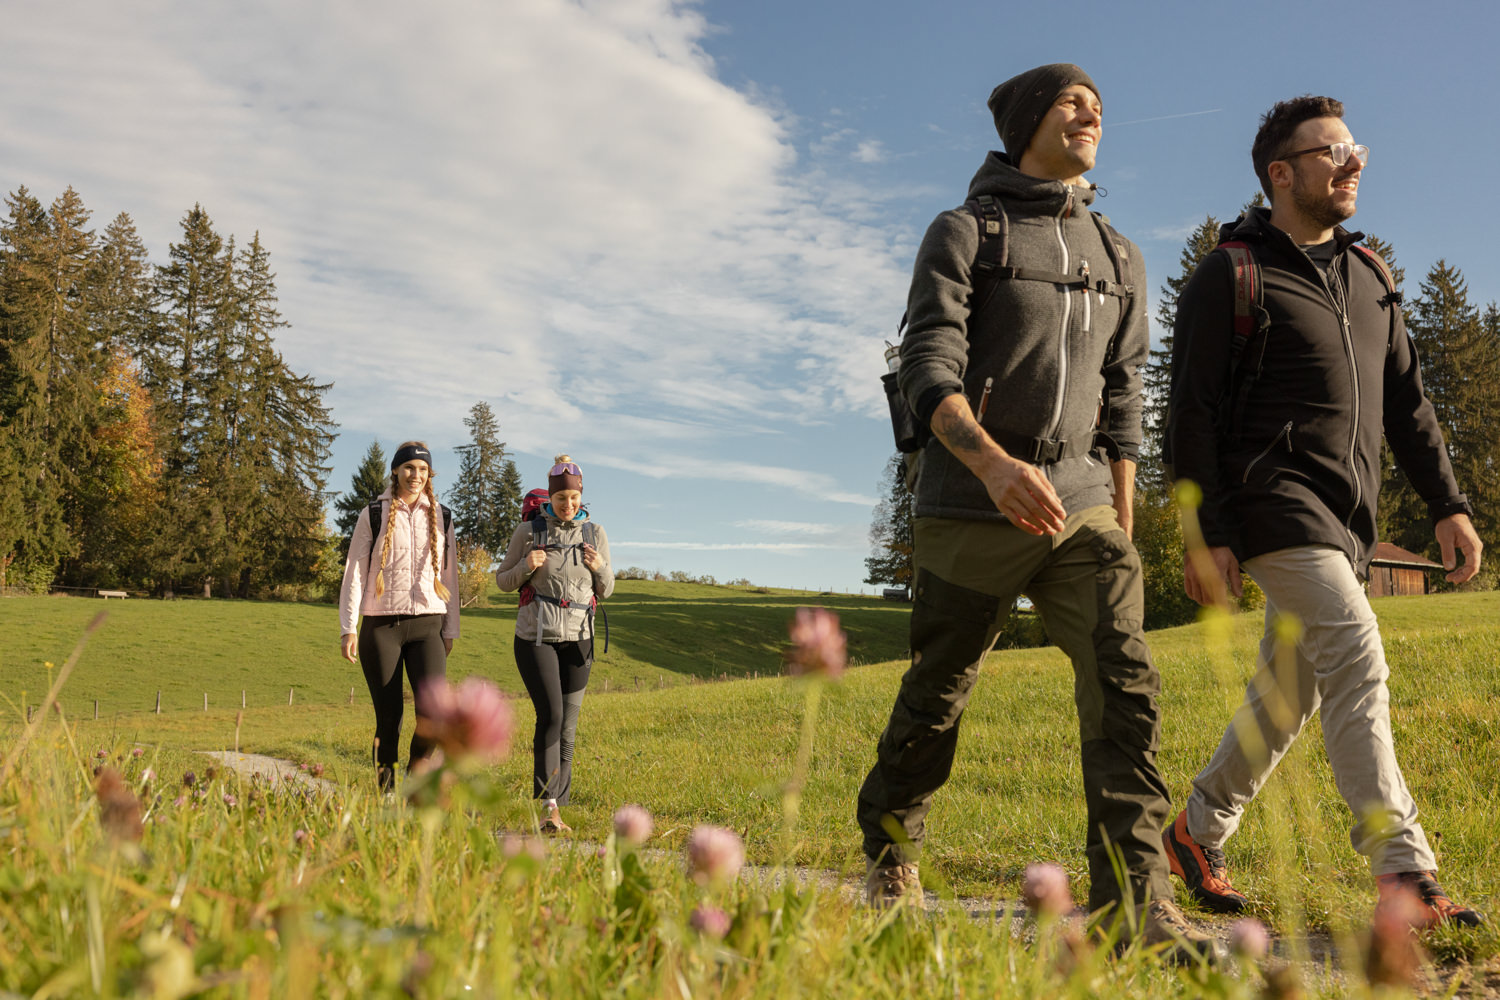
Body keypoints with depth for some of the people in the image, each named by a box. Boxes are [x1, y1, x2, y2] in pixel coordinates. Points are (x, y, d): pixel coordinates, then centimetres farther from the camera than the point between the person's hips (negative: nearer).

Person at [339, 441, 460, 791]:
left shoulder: (441, 517, 11)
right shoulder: (374, 515, 4)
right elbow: (354, 573, 3)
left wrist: (450, 630, 13)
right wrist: (348, 629, -3)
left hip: (426, 625, 1)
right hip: (381, 626, -1)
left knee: (433, 709, -18)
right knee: (388, 716, 0)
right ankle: (385, 791, 14)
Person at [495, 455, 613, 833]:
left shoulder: (595, 534, 7)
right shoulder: (528, 531, 0)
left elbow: (605, 591, 12)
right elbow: (503, 581, 7)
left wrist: (599, 568, -9)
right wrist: (525, 567, -13)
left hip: (577, 639, 3)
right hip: (535, 635, -3)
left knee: (568, 726, 3)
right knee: (551, 716, -18)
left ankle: (557, 809, 13)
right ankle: (549, 806, -18)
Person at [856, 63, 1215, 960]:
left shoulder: (1119, 258, 16)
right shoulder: (964, 232, 0)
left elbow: (1122, 400, 17)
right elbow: (927, 367, -12)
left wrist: (1123, 529, 12)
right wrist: (994, 462, -29)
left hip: (1080, 504, 4)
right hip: (973, 507, -4)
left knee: (1125, 681, -13)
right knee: (938, 694, 7)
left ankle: (1136, 900, -12)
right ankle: (891, 850, 30)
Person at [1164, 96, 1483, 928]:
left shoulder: (1366, 275, 19)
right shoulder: (1230, 275, -3)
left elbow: (1405, 401, 19)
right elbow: (1192, 413, -8)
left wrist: (1447, 505, 10)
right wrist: (1204, 534, -14)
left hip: (1346, 519, 7)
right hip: (1272, 499, -7)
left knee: (1289, 691, 10)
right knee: (1357, 657, -20)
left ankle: (1197, 831, 25)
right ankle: (1403, 871, -18)